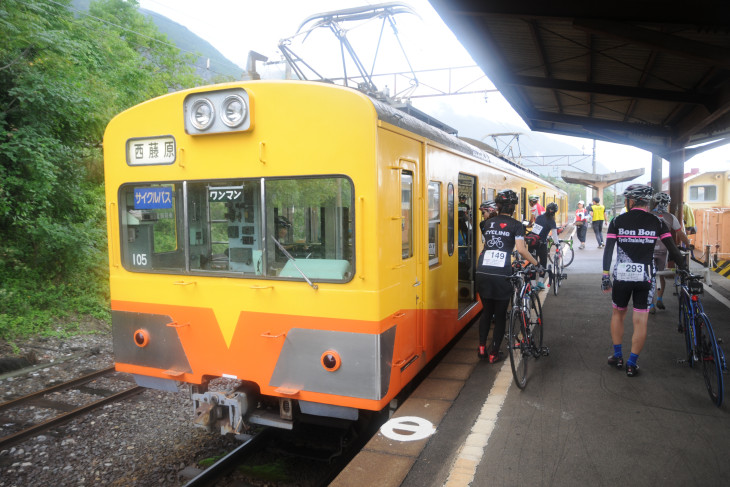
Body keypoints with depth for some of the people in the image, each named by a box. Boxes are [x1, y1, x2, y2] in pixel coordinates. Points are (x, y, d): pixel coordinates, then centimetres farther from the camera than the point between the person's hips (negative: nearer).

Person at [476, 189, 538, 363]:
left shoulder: (489, 223, 14)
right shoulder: (516, 225, 1)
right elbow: (521, 249, -8)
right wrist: (536, 263, 5)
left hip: (483, 272, 4)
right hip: (501, 274, -4)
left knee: (486, 311, 18)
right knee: (500, 315, 8)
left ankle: (482, 348, 15)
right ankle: (494, 354, 12)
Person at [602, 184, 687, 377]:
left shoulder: (617, 221, -2)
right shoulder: (656, 222, 0)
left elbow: (608, 250, -5)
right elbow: (673, 249, -1)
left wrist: (605, 276, 0)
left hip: (621, 276, 0)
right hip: (645, 277, 0)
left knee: (618, 314, 20)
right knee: (641, 321, 6)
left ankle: (617, 356, 23)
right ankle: (632, 364, 8)